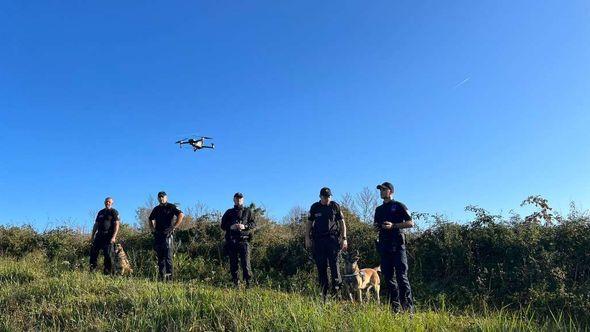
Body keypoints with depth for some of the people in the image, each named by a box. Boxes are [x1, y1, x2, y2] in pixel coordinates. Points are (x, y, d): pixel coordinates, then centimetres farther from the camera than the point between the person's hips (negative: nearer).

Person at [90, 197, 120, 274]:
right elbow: (96, 225, 22)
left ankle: (107, 272, -3)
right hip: (99, 235, 6)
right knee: (93, 251, 0)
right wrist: (92, 236, 15)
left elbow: (117, 225, -8)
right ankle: (92, 270, 9)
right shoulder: (101, 212, 19)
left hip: (109, 236, -6)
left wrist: (114, 237, -17)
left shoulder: (114, 212, 1)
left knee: (108, 254, -8)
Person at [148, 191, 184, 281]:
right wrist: (153, 229, 16)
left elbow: (181, 215, -12)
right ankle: (161, 277, 14)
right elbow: (150, 219, 32)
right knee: (160, 257, 8)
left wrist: (173, 227, -14)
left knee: (168, 257, -10)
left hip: (167, 235, -6)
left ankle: (169, 277, -10)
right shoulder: (156, 209, 17)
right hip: (157, 236, 6)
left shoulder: (171, 207, 0)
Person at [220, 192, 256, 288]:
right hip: (231, 241, 2)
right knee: (233, 263, 4)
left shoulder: (247, 211, 12)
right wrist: (231, 227, -9)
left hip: (244, 240, -2)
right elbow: (223, 225, 11)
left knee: (245, 262, -10)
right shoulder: (229, 212, 15)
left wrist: (245, 226, -12)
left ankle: (248, 283, -8)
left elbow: (254, 224, 6)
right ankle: (236, 284, 11)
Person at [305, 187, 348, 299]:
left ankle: (337, 285, -5)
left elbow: (342, 223, 6)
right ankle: (323, 291, 8)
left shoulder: (335, 206, 5)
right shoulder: (315, 207, 9)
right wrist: (307, 238, 4)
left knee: (334, 263, -12)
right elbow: (309, 223, 12)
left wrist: (344, 238, -2)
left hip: (333, 238, -2)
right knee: (321, 266, 2)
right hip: (318, 239, 2)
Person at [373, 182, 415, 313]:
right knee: (388, 277, 6)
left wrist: (393, 225, -15)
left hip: (397, 245, -6)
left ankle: (408, 308, -7)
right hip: (384, 246, 6)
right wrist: (375, 226, 4)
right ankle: (395, 307, 13)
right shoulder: (379, 209, 19)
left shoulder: (398, 206, 1)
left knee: (401, 276, -10)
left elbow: (410, 223, -4)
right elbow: (376, 224, 28)